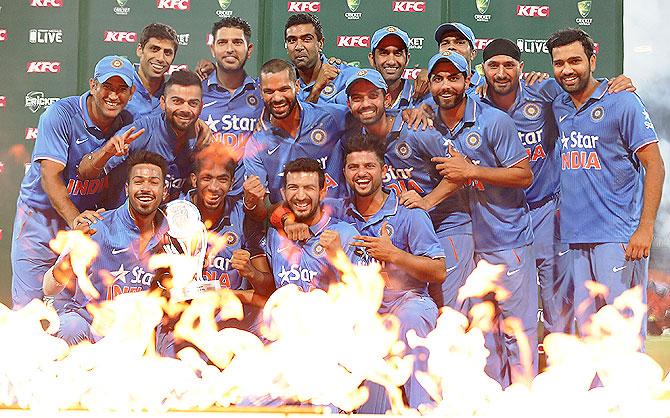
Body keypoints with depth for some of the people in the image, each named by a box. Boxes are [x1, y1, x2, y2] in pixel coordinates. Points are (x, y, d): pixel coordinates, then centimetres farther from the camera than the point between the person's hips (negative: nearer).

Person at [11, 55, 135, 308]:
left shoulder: (127, 123, -3)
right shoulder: (61, 114, -17)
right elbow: (50, 176, -24)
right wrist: (75, 220, -33)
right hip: (40, 213, -3)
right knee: (27, 307, -2)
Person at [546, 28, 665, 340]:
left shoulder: (622, 101, -4)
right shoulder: (558, 107, 12)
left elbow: (654, 165, -7)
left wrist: (645, 229, -15)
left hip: (619, 236, -6)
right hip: (577, 237, 6)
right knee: (586, 329, 10)